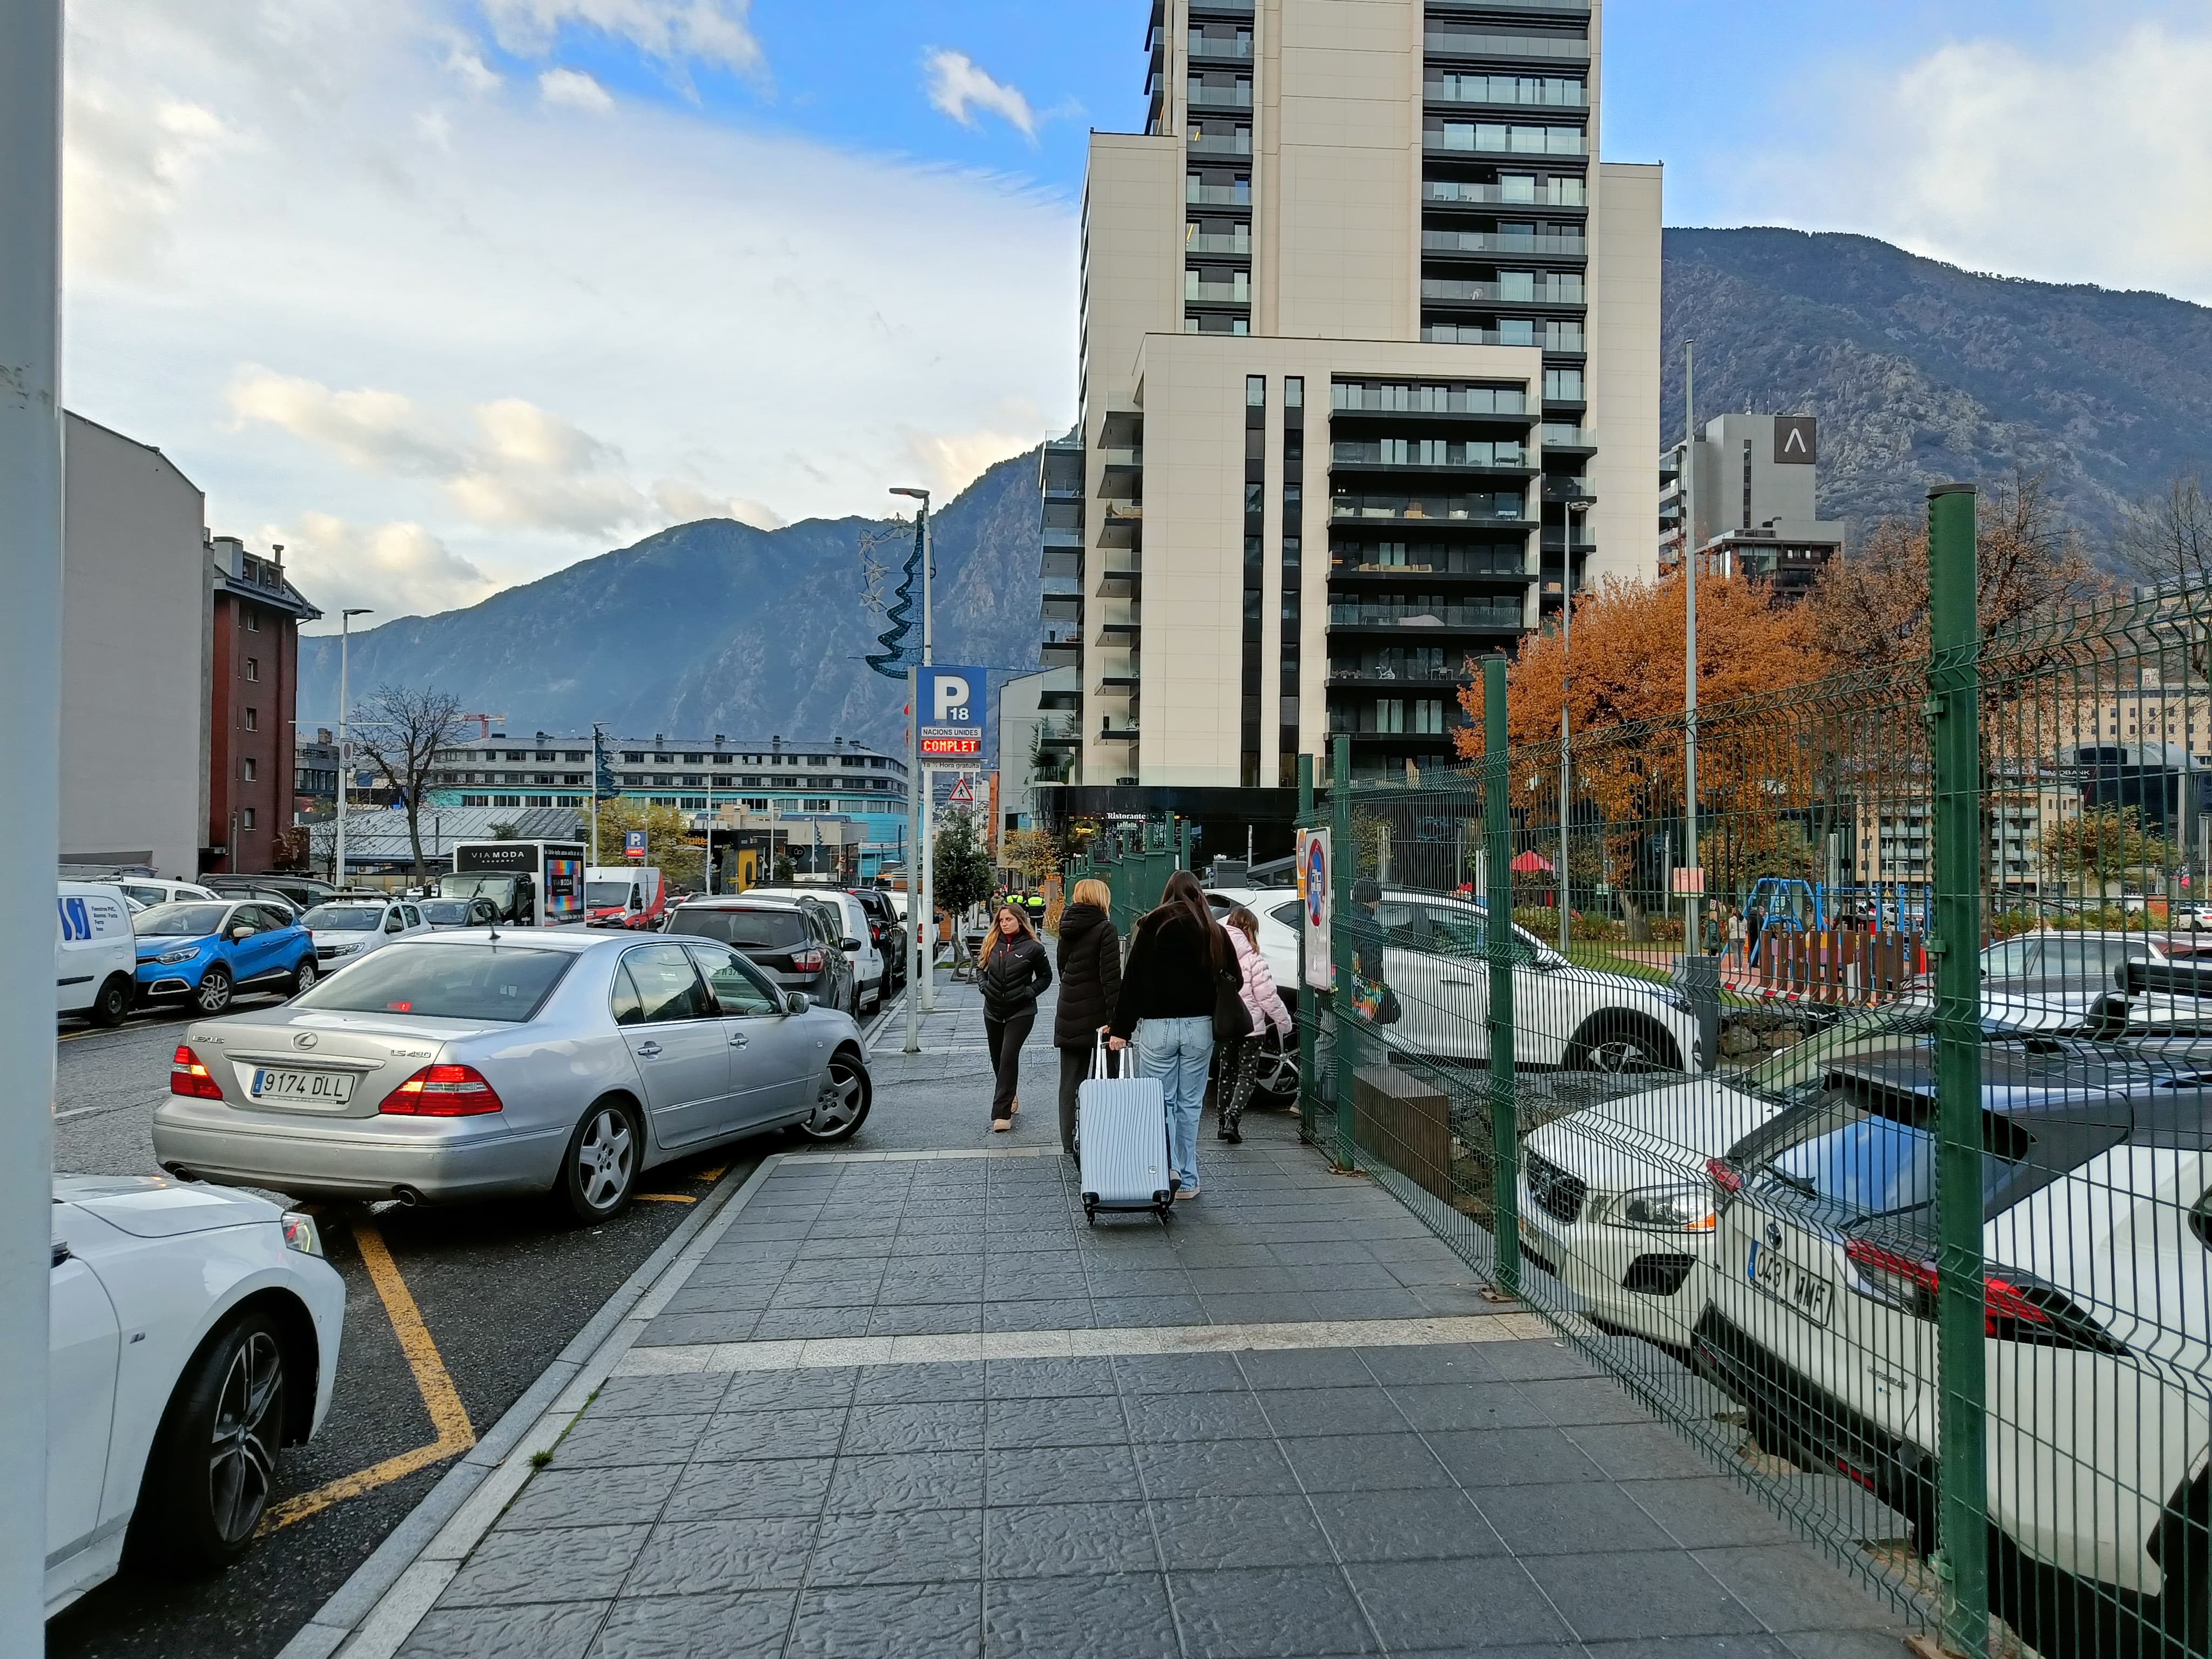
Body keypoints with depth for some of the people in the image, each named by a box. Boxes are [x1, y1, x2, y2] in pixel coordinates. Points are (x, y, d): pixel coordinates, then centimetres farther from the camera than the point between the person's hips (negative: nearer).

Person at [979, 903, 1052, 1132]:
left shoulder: (1032, 948, -7)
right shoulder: (991, 945, 3)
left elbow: (1046, 976, 4)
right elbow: (980, 968, 19)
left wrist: (1030, 991, -10)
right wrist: (984, 985, 1)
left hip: (1021, 1012, -5)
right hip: (993, 1011, 5)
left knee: (1008, 1058, -13)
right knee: (997, 1059, 15)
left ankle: (1002, 1113, -12)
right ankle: (1010, 1098, 39)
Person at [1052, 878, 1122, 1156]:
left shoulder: (1067, 930, 10)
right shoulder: (1104, 928, -11)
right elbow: (1111, 976, -18)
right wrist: (1114, 1017, -20)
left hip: (1068, 1014, 6)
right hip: (1096, 1014, -6)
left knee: (1070, 1080, 11)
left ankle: (1069, 1141, 14)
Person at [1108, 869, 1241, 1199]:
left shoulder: (1150, 926, -1)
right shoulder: (1214, 931, 5)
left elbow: (1132, 980, -3)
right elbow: (1235, 980, 6)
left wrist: (1121, 1029, 0)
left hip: (1157, 1026, -2)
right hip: (1199, 1026, 2)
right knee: (1190, 1103, 9)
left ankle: (1167, 1167, -11)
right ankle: (1187, 1180, 11)